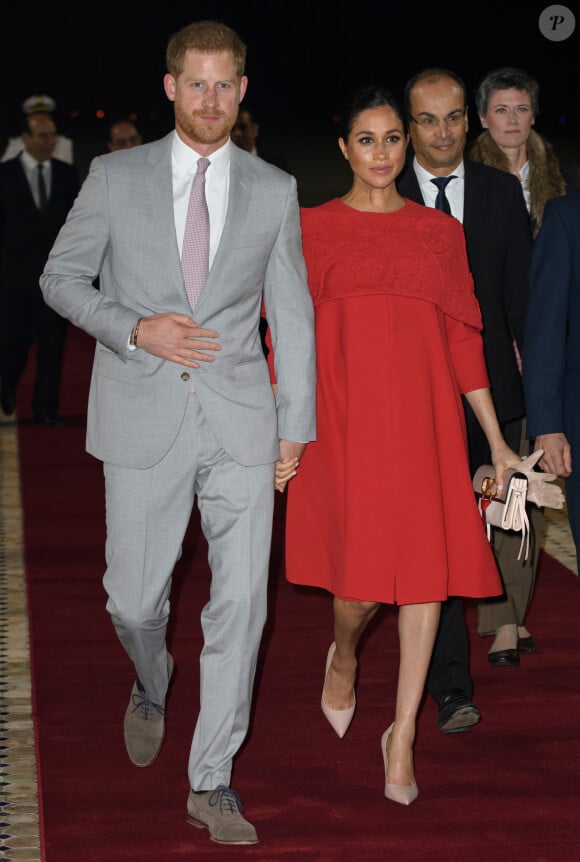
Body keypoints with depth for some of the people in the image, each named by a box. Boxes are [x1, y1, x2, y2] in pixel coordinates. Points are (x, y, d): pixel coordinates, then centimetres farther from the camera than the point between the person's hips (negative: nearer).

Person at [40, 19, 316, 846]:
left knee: (241, 601, -4)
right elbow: (61, 278, 6)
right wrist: (134, 329, -11)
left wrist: (296, 423, 8)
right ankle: (153, 687, 41)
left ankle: (212, 782, 8)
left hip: (239, 421, 1)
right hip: (143, 420, 0)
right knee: (134, 600, 5)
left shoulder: (274, 190, 6)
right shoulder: (116, 176, 2)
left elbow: (292, 312, 10)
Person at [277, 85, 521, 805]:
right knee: (363, 574, -8)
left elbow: (462, 340, 12)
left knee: (426, 568, -5)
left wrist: (497, 442, 9)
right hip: (343, 417, -2)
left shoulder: (440, 231, 12)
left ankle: (402, 736, 6)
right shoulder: (312, 228, 7)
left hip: (423, 419, 2)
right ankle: (343, 658, 27)